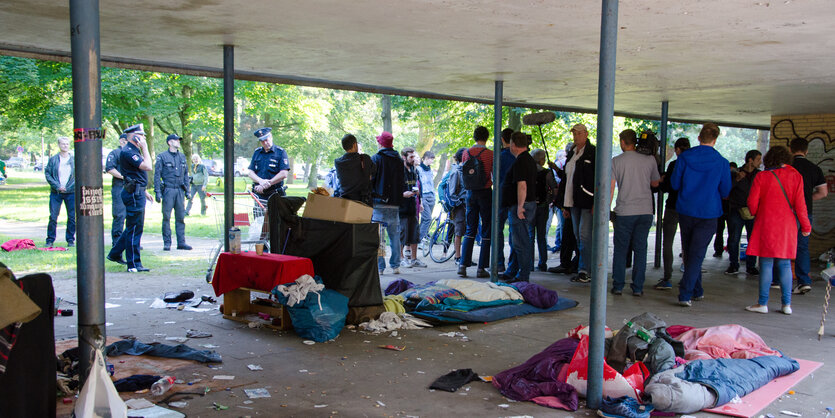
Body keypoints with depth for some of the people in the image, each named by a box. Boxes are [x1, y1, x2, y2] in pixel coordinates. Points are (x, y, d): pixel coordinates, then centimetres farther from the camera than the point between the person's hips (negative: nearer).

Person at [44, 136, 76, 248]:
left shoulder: (74, 160, 6)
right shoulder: (53, 159, 5)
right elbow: (47, 173, 3)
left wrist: (70, 187, -6)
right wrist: (57, 186, -9)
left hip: (71, 192, 1)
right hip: (56, 192, -1)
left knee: (72, 217, 1)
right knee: (53, 217, -4)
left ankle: (70, 240, 12)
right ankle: (50, 240, 6)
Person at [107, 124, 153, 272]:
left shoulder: (134, 151, 17)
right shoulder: (127, 152, -15)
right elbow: (147, 167, -25)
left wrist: (144, 191, 25)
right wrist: (144, 148, -15)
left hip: (137, 192, 11)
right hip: (134, 193, -11)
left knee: (133, 227, 19)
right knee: (135, 228, -6)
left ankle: (115, 254, 30)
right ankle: (134, 264, 0)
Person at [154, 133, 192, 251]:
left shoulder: (182, 157, 15)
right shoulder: (162, 156, 0)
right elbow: (157, 175, -2)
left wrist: (187, 190, 12)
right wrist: (157, 192, -10)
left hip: (180, 191, 4)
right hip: (168, 190, -4)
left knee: (181, 217, 5)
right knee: (166, 217, -2)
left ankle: (181, 242, 10)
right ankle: (167, 243, 4)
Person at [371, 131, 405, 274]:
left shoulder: (375, 159, -5)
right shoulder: (399, 160, 9)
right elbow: (402, 181, 6)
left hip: (379, 203, -4)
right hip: (394, 204, 4)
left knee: (377, 236, 0)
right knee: (395, 235, 11)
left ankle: (379, 266, -1)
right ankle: (395, 266, 13)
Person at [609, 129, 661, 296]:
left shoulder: (616, 161, -2)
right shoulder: (649, 160, 3)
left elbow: (610, 188, -5)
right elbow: (655, 183, 15)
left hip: (624, 211, -2)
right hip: (645, 211, 2)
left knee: (620, 250, 7)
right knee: (640, 249, 6)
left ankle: (618, 286, 8)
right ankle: (638, 288, 6)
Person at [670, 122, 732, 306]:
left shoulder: (684, 157, -5)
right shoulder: (722, 163, -7)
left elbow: (674, 184, 0)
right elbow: (725, 192, 0)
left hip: (685, 211, 2)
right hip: (708, 214, -2)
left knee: (689, 253, 16)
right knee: (696, 254, -1)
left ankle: (697, 291, 26)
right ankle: (685, 294, -10)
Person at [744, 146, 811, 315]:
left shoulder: (761, 177, -4)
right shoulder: (795, 176, 0)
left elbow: (752, 203, -3)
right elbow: (800, 204, -1)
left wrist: (756, 215, 18)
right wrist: (806, 226, 9)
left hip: (766, 226, -2)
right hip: (787, 227, 2)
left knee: (766, 264, 1)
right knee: (785, 264, 9)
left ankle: (763, 303, 2)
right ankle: (786, 304, 10)